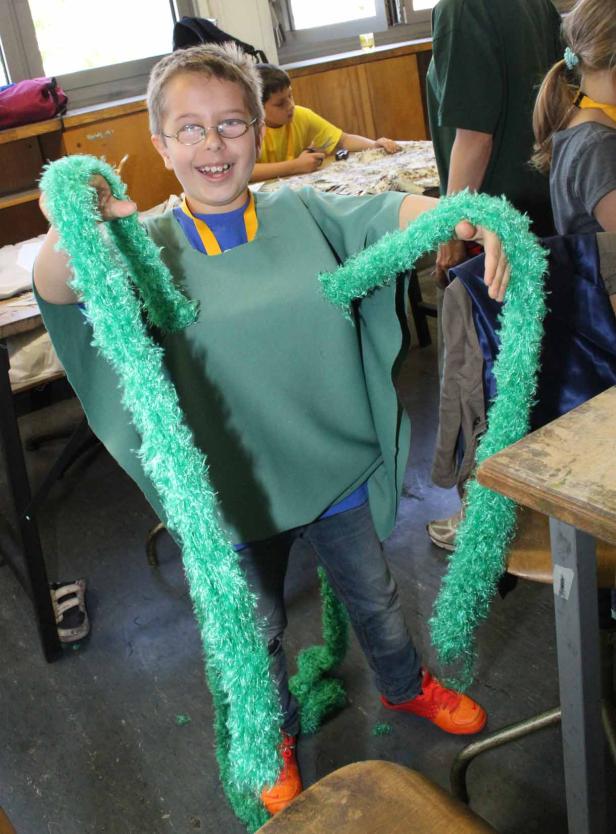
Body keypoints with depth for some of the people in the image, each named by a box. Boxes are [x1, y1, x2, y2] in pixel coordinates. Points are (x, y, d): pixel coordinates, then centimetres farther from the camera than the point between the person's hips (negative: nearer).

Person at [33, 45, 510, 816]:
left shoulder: (305, 215, -5)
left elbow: (392, 214, -17)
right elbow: (55, 289, -28)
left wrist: (472, 218, -40)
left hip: (338, 465, 2)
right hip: (237, 488, -2)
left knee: (372, 594, 26)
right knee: (256, 627, 22)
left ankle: (406, 688, 57)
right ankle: (273, 733, 52)